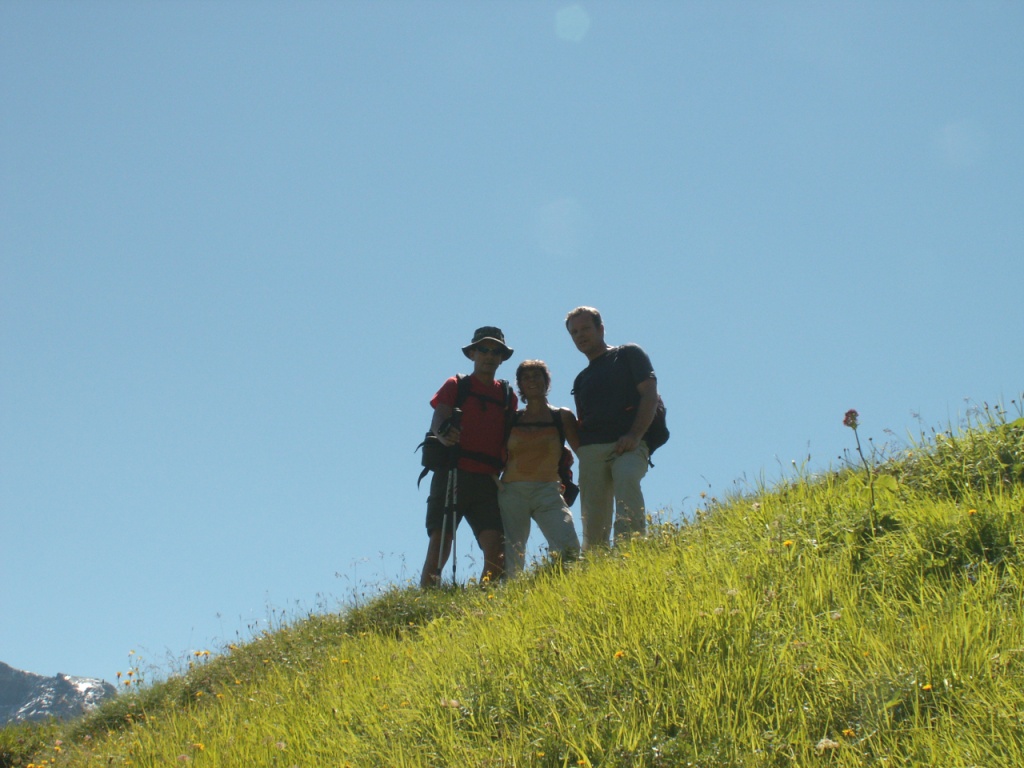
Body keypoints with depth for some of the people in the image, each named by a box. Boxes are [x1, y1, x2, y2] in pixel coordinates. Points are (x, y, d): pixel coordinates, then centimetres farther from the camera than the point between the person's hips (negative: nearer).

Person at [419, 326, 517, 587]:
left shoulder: (507, 395, 19)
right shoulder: (456, 385, 10)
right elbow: (437, 420, -5)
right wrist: (443, 432, -28)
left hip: (486, 480, 3)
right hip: (452, 475, -3)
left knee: (496, 550, -10)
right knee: (439, 546, -10)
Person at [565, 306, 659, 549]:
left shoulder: (628, 355, 14)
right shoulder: (581, 379, 29)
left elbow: (650, 395, 2)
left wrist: (634, 435, -13)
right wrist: (580, 450, 4)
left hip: (628, 445, -5)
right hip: (591, 451, 5)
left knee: (627, 478, -36)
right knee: (593, 520, -7)